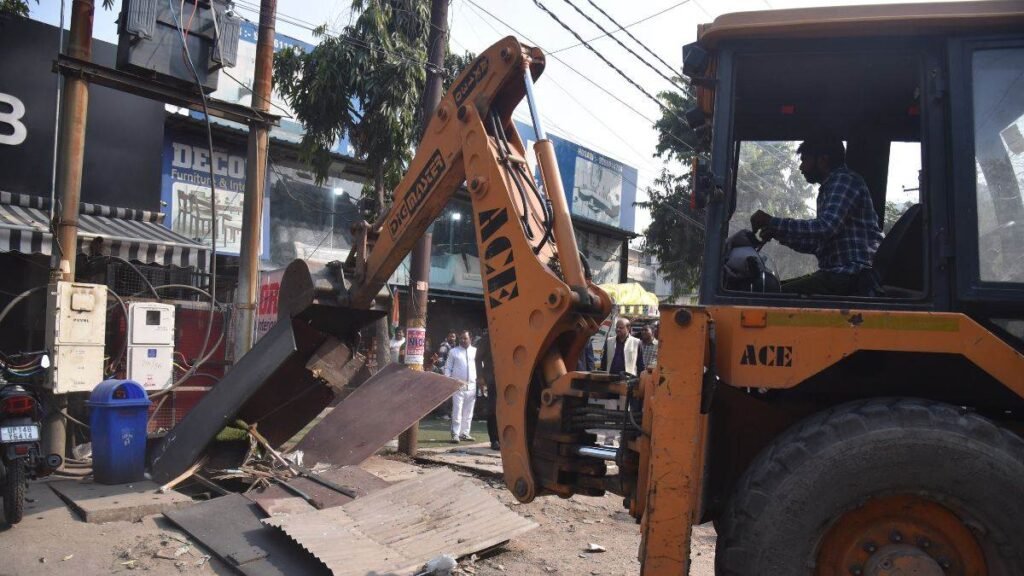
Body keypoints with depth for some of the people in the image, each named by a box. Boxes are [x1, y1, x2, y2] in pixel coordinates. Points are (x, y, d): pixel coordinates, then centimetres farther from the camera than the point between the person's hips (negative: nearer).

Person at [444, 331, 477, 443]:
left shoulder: (475, 351, 11)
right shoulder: (453, 352, 7)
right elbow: (448, 368, 6)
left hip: (472, 386, 2)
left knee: (468, 412, 7)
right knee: (457, 411, -7)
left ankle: (465, 433, 15)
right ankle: (455, 434, -6)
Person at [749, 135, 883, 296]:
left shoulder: (844, 180, -7)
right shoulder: (830, 187, 25)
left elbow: (825, 228, -22)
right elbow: (818, 243, 25)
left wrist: (772, 223, -17)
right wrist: (778, 233, 16)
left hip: (850, 274, -10)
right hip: (840, 271, 10)